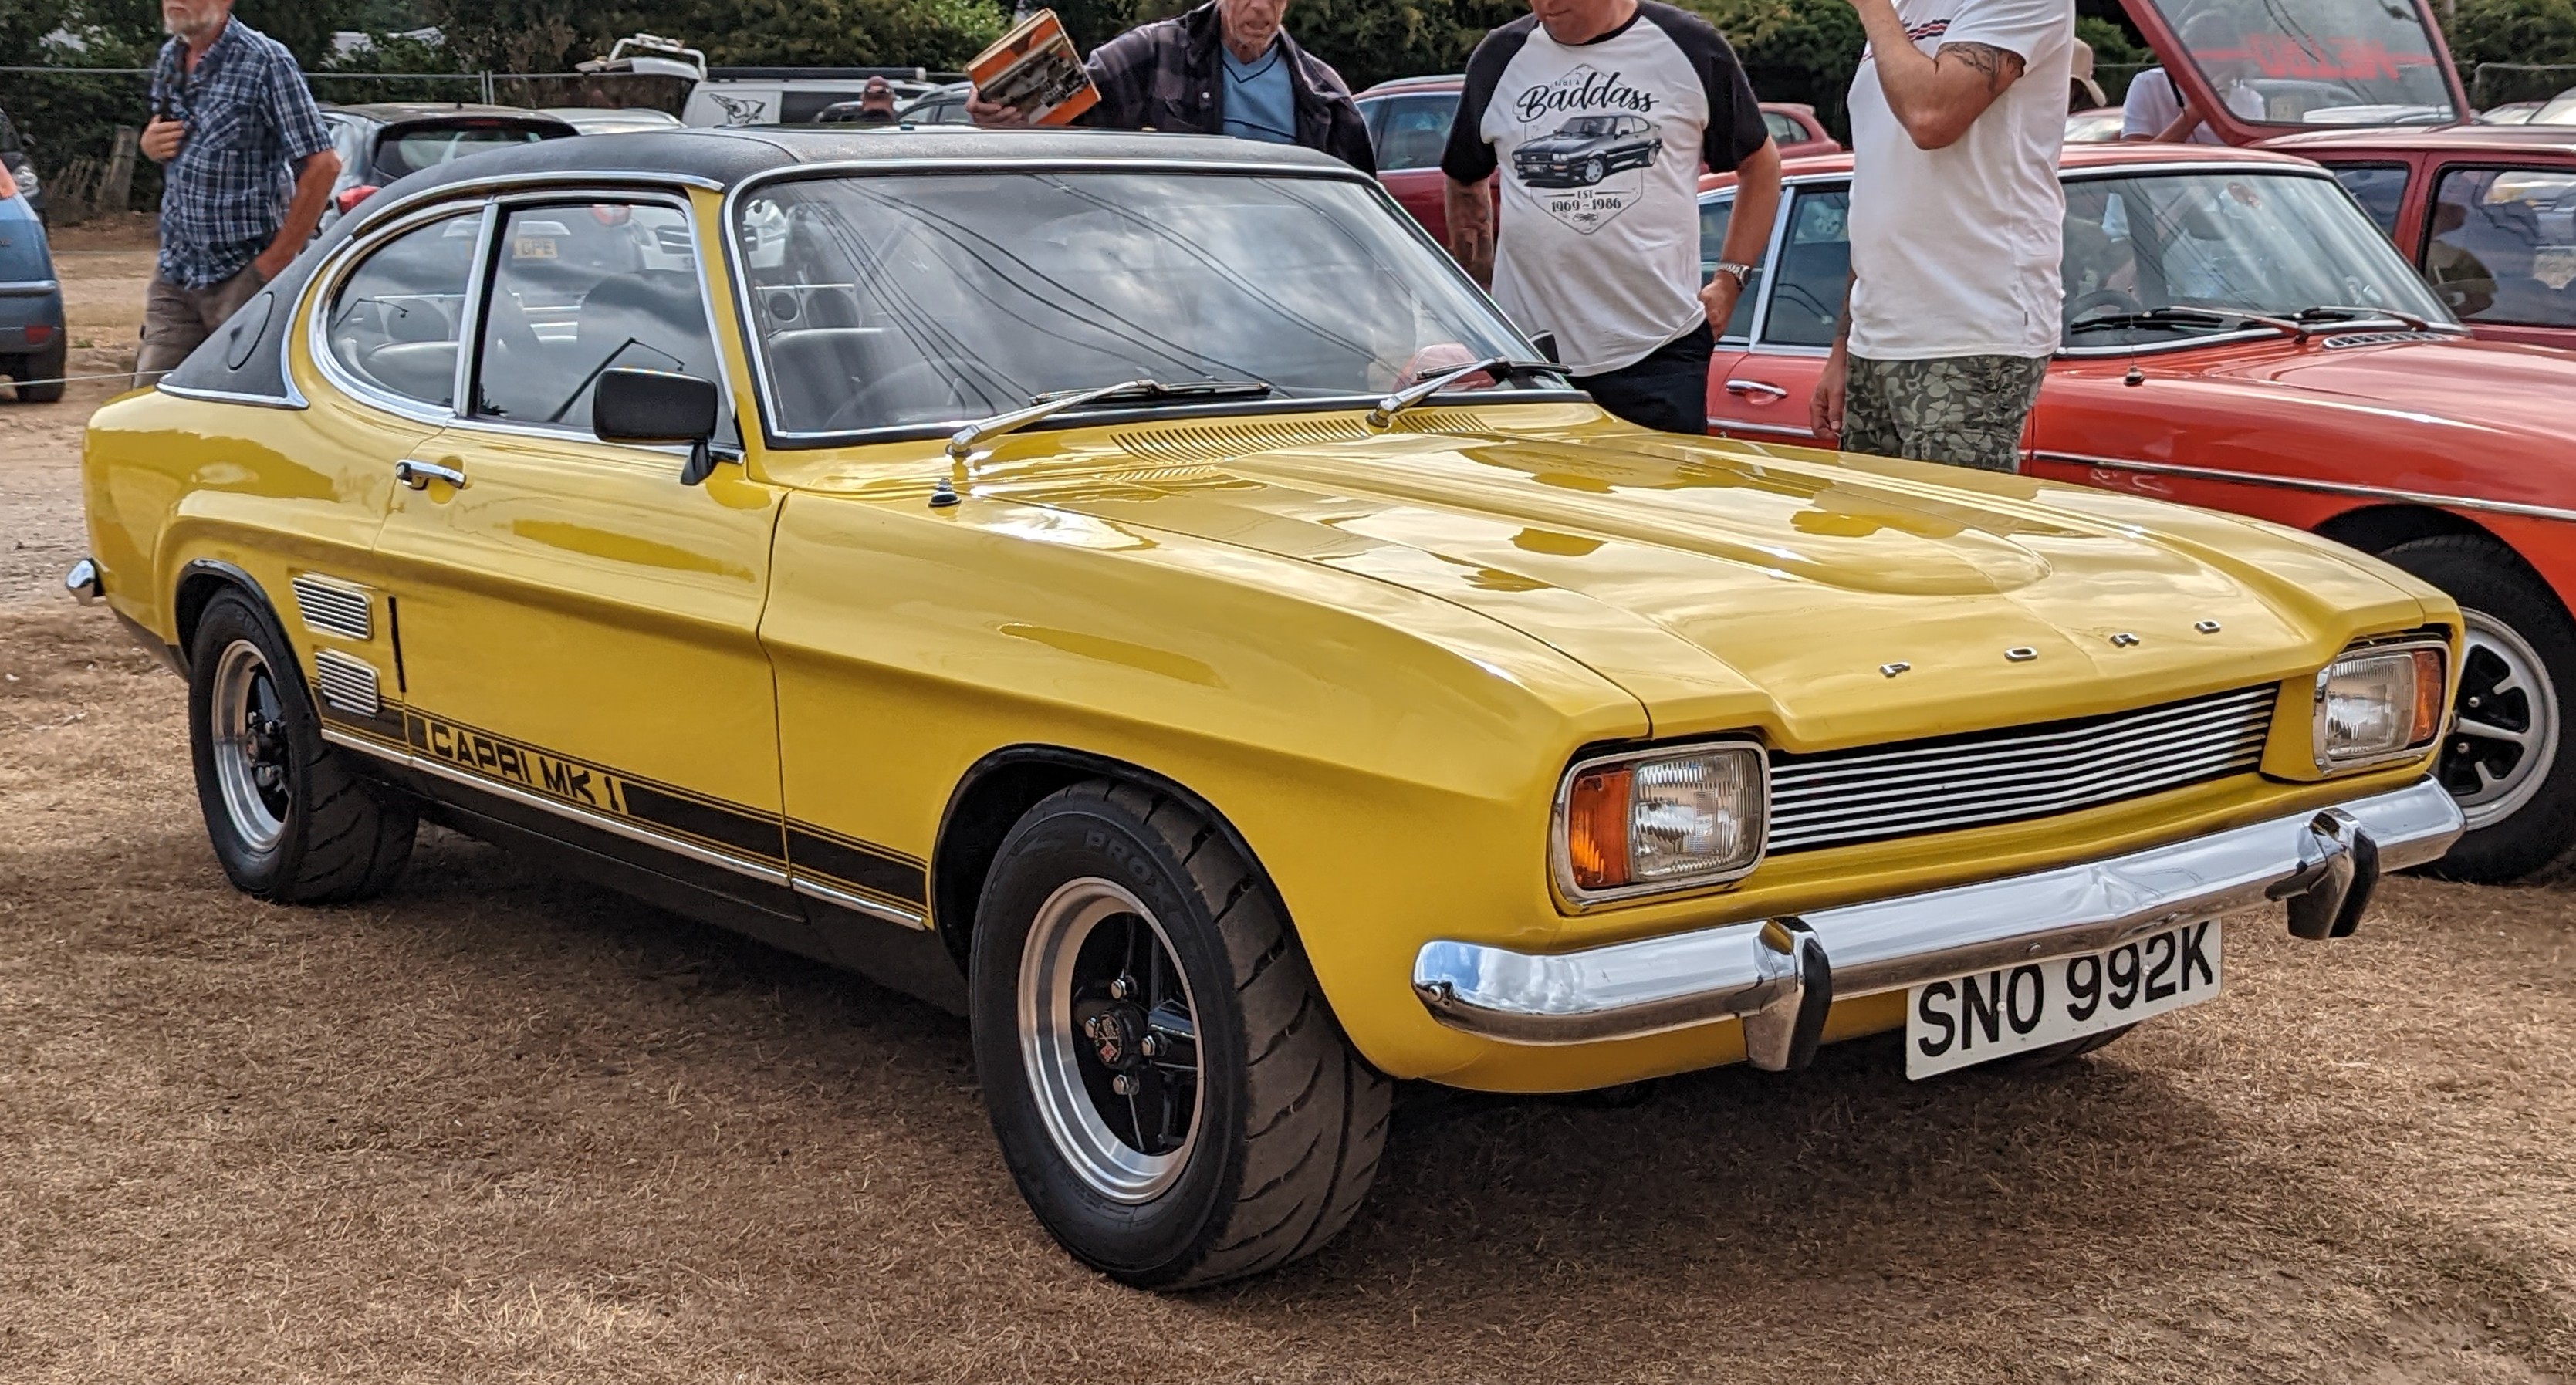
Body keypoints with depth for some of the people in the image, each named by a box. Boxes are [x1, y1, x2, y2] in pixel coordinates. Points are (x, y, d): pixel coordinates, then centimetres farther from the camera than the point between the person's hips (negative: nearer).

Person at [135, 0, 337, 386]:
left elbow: (321, 165, -16)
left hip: (243, 271, -7)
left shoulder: (266, 61, -12)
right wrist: (150, 144, 0)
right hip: (175, 270, 7)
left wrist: (274, 262, -15)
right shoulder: (169, 58, 10)